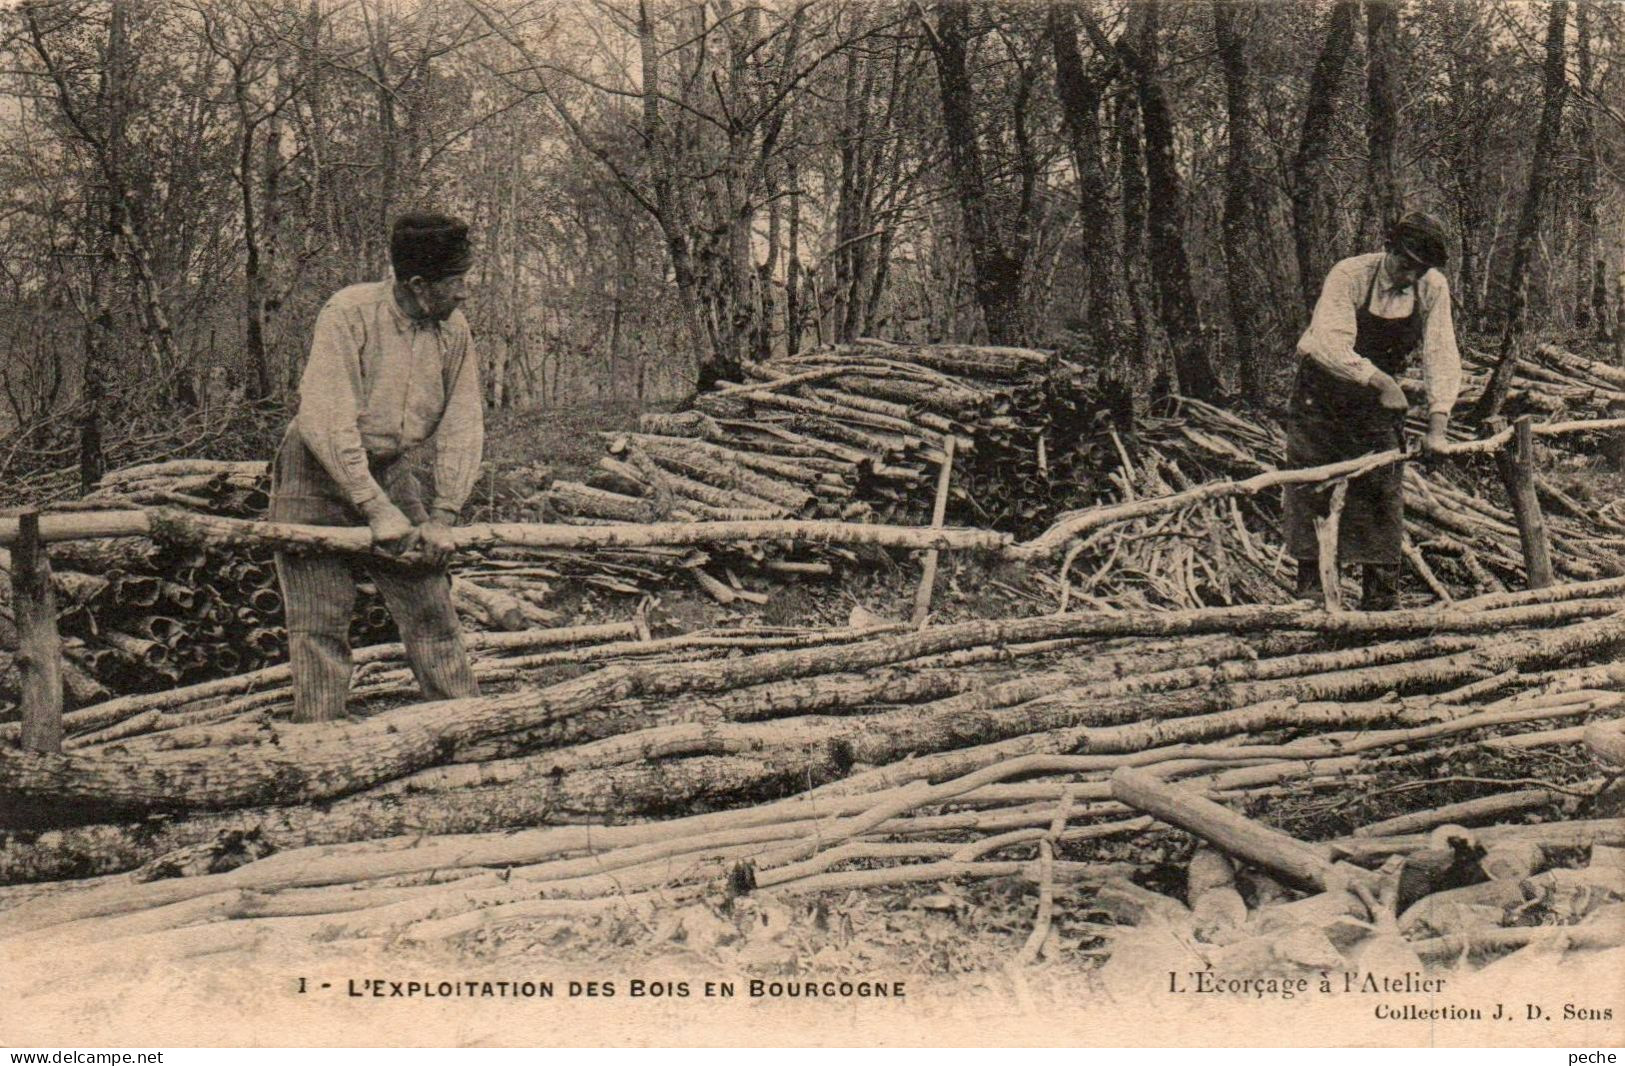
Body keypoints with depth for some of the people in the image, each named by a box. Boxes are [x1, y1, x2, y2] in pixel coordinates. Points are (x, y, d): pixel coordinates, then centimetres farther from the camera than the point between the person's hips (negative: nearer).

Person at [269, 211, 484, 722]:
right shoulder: (349, 314, -21)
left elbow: (461, 428, -2)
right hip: (317, 475, -5)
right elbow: (326, 422, -27)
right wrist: (377, 510, -28)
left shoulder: (454, 330, -3)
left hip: (389, 471, 5)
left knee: (431, 607, 3)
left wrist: (443, 516, -12)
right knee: (320, 621, -6)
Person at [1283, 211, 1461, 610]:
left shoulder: (1433, 288, -9)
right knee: (1308, 490, -2)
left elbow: (1441, 355, -12)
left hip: (1379, 397, 3)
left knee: (1381, 494, 0)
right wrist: (1381, 382, -38)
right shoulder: (1349, 276, -22)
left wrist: (1437, 424, -21)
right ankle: (1309, 586, 9)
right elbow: (1330, 345, -32)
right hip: (1322, 392, -3)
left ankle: (1381, 595, 7)